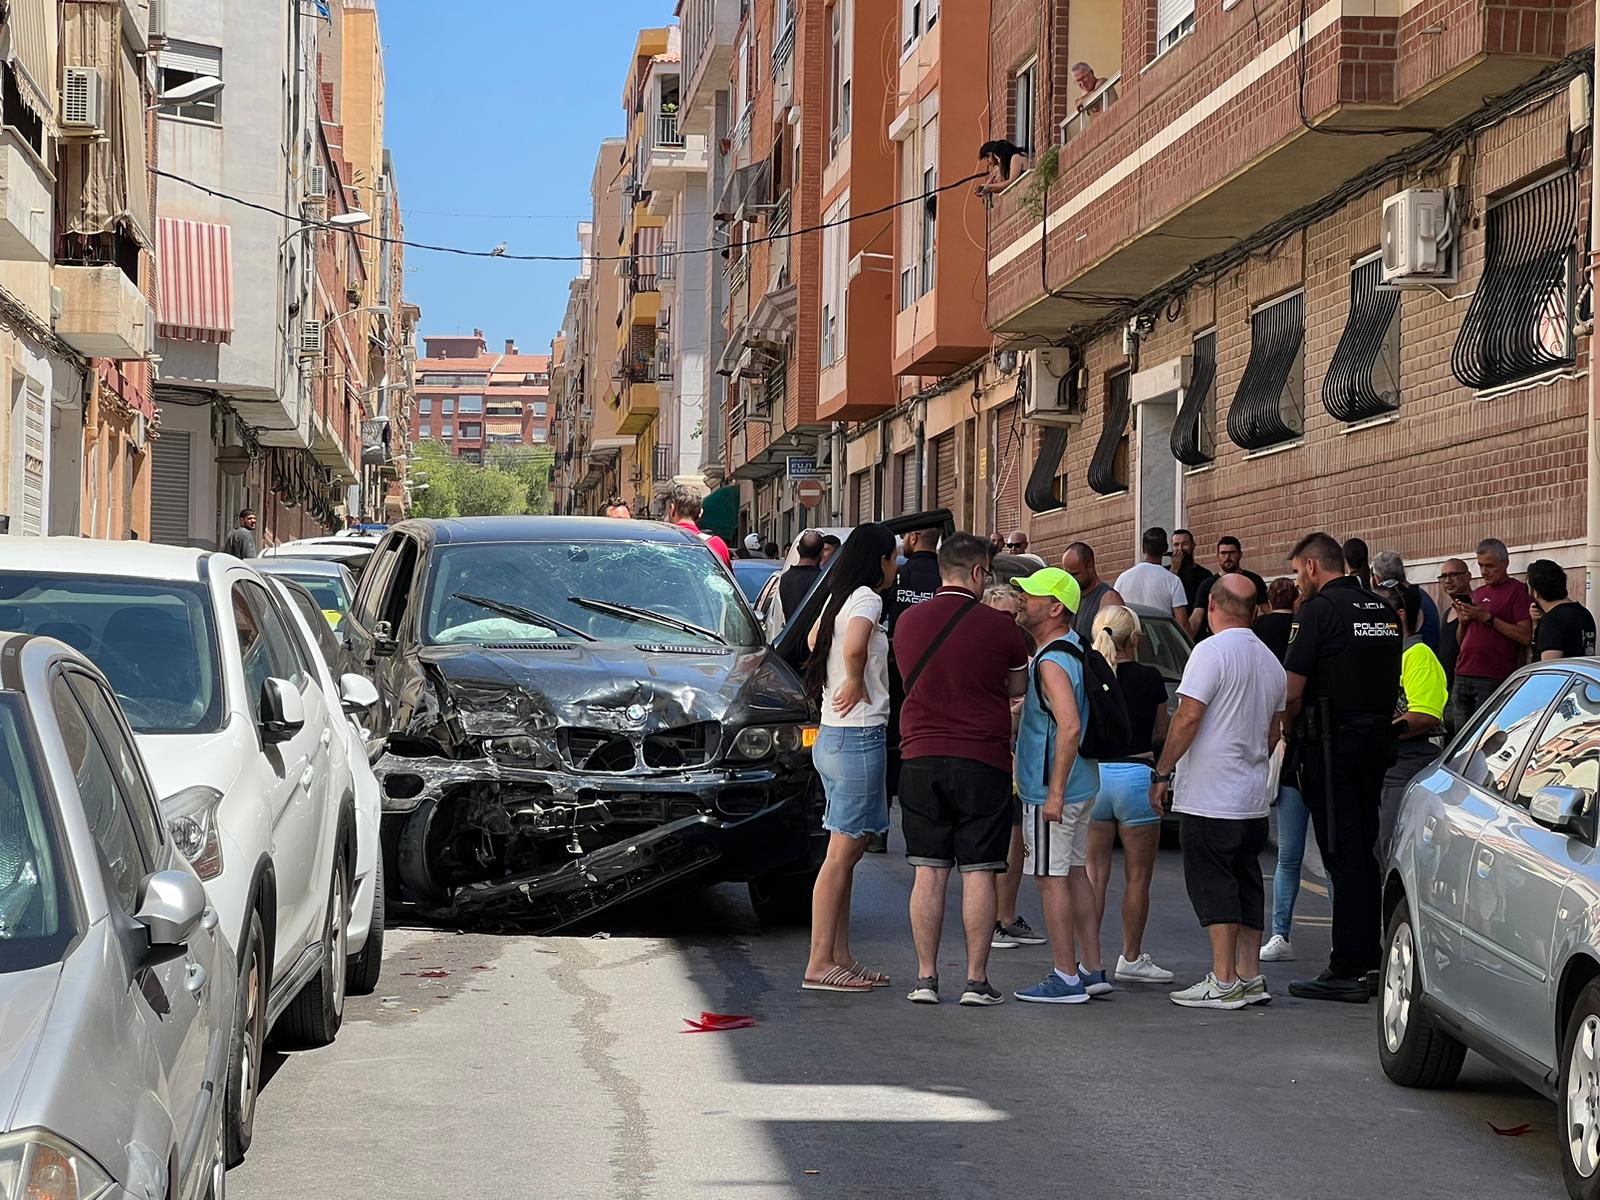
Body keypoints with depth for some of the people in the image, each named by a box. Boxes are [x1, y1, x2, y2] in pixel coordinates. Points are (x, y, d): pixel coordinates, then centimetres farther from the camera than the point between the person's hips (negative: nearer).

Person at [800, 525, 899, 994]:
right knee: (842, 853, -7)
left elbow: (815, 640, 34)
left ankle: (841, 958, 16)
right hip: (858, 736, -9)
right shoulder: (866, 599, -13)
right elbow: (854, 647, -33)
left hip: (833, 738, 9)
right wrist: (856, 682, -14)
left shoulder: (838, 598, 13)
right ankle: (820, 964, -6)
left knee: (847, 851, 12)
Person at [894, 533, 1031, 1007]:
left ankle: (926, 977, 6)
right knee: (978, 872, 2)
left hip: (921, 758, 3)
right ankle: (976, 980, 3)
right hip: (983, 760, -3)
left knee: (928, 872, 6)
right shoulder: (1000, 626, -6)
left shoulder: (908, 621, 4)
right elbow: (1018, 686, 9)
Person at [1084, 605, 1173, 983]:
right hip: (1136, 776, -3)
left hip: (1092, 774, 3)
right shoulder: (1149, 678, -6)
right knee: (1137, 876, 7)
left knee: (1094, 872, 8)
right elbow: (1160, 733, 4)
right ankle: (1131, 959, 12)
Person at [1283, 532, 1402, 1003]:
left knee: (1342, 853, -7)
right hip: (1376, 739, 8)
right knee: (1363, 849, 15)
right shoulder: (1383, 611, 13)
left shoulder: (1320, 610, -11)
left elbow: (1292, 693, -12)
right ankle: (1369, 955, 20)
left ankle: (1347, 970, -6)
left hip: (1332, 744, -8)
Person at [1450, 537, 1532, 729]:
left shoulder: (1517, 590, -1)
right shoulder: (1477, 593, 22)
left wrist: (1487, 617, -12)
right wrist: (1462, 621, 4)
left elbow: (1525, 636, -13)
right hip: (1463, 676, 7)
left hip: (1494, 679, -7)